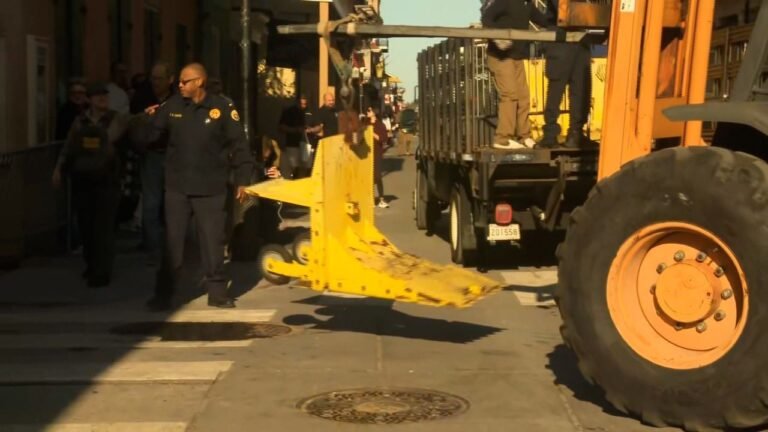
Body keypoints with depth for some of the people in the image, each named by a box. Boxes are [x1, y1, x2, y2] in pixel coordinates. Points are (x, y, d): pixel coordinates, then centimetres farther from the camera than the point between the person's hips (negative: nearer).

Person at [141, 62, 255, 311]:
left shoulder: (222, 109, -6)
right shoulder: (172, 106, 2)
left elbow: (239, 146, -3)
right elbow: (150, 136, 8)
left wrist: (242, 180, -4)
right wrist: (149, 120, -10)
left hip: (210, 190, -2)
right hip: (177, 188, 2)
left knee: (213, 243, 6)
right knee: (172, 243, 7)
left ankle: (217, 292, 17)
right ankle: (163, 295, 14)